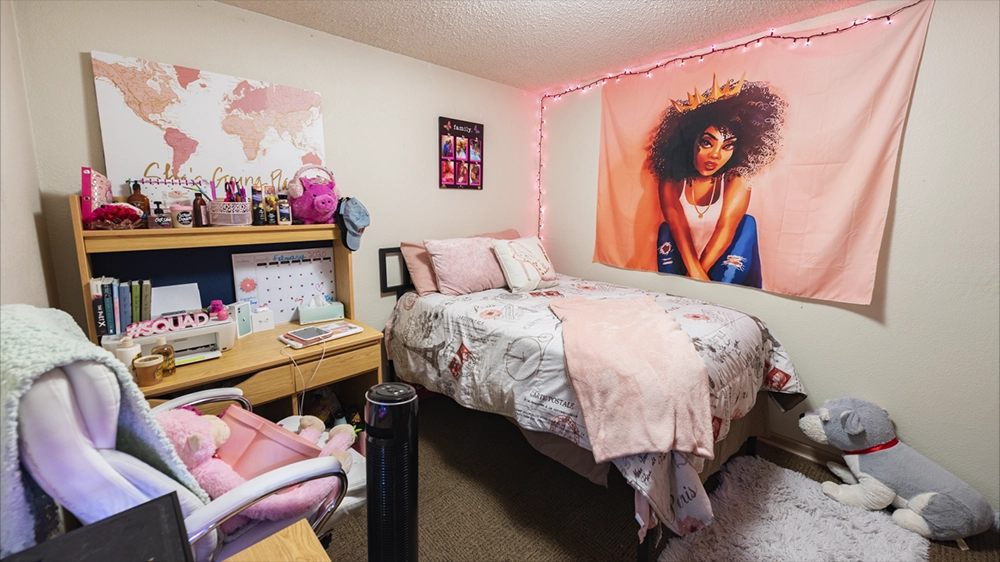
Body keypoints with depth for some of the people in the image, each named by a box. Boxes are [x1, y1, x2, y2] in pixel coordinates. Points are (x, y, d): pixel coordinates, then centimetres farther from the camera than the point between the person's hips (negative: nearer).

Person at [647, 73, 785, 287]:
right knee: (666, 230, -20)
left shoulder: (736, 182, -10)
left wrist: (697, 275, -33)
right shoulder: (672, 182, -8)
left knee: (747, 223, -20)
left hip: (724, 273, 0)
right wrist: (694, 270, -40)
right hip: (683, 266, 1)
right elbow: (677, 225, -23)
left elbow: (726, 228, -22)